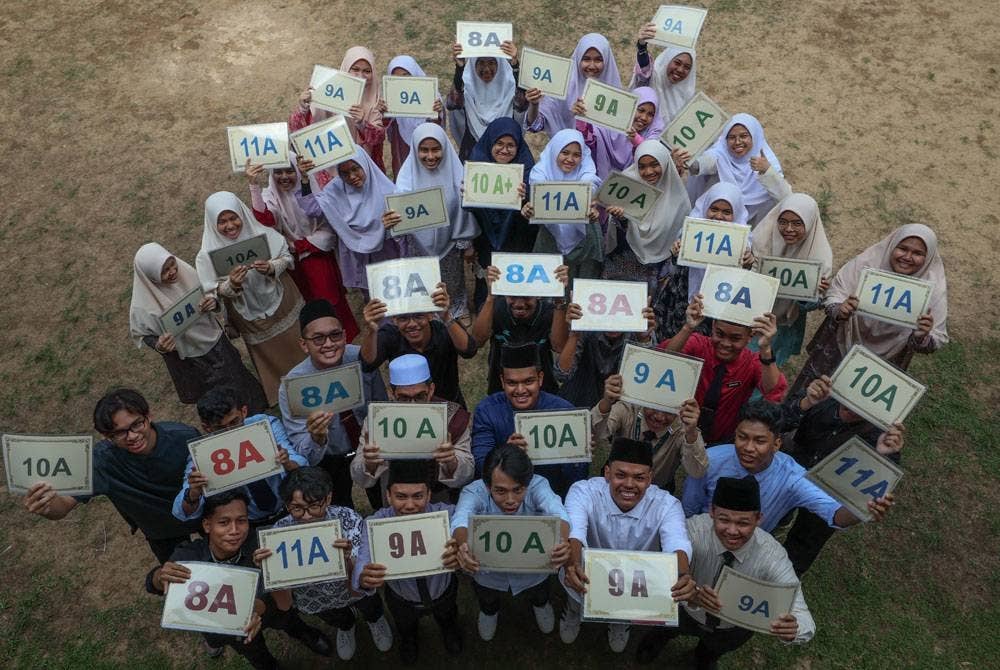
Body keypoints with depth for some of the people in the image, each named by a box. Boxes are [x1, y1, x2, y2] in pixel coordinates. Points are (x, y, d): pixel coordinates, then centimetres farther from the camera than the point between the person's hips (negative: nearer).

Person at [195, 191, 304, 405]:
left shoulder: (261, 234, -20)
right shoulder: (208, 255, -20)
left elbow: (287, 257, -8)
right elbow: (214, 291, -12)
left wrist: (271, 267, -30)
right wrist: (231, 285, -34)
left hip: (282, 304, 1)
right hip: (252, 319, -1)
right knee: (271, 360, 20)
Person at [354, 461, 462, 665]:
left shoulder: (447, 514, -38)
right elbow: (362, 564, -43)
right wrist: (364, 578, -68)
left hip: (443, 592, 0)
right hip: (401, 599, 0)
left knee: (447, 618, 36)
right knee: (405, 626, 35)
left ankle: (450, 631, 73)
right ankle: (408, 639, 72)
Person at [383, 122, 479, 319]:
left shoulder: (454, 170, -19)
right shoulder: (408, 173, -20)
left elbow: (464, 210, -8)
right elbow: (400, 205, -28)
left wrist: (466, 243, 0)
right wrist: (391, 219, -52)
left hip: (450, 242, 0)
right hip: (421, 243, 0)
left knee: (453, 281, 24)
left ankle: (458, 309, 53)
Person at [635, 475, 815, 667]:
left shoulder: (773, 556, -32)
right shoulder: (693, 530, -33)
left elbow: (800, 614, -36)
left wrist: (792, 629, -59)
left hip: (735, 629, 0)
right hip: (686, 613, 0)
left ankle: (708, 653, 35)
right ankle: (663, 634, 23)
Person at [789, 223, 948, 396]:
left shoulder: (933, 288, -19)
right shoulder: (867, 262, -20)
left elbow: (935, 343, -15)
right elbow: (831, 298, -14)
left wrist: (922, 336, -38)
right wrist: (839, 311, -37)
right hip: (840, 349, 0)